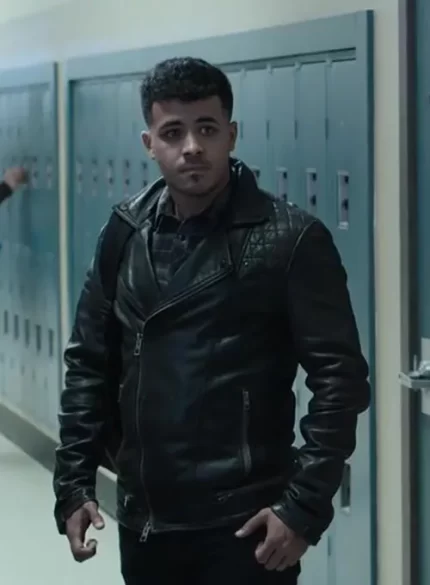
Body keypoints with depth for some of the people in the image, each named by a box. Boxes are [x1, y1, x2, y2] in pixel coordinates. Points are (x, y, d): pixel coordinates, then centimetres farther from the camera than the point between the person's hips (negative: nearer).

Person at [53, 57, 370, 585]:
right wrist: (74, 482, 4)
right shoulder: (126, 235, 6)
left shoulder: (290, 240, -8)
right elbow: (89, 364, 11)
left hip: (244, 526, -5)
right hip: (144, 522, 5)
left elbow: (340, 379, -10)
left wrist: (305, 505, -15)